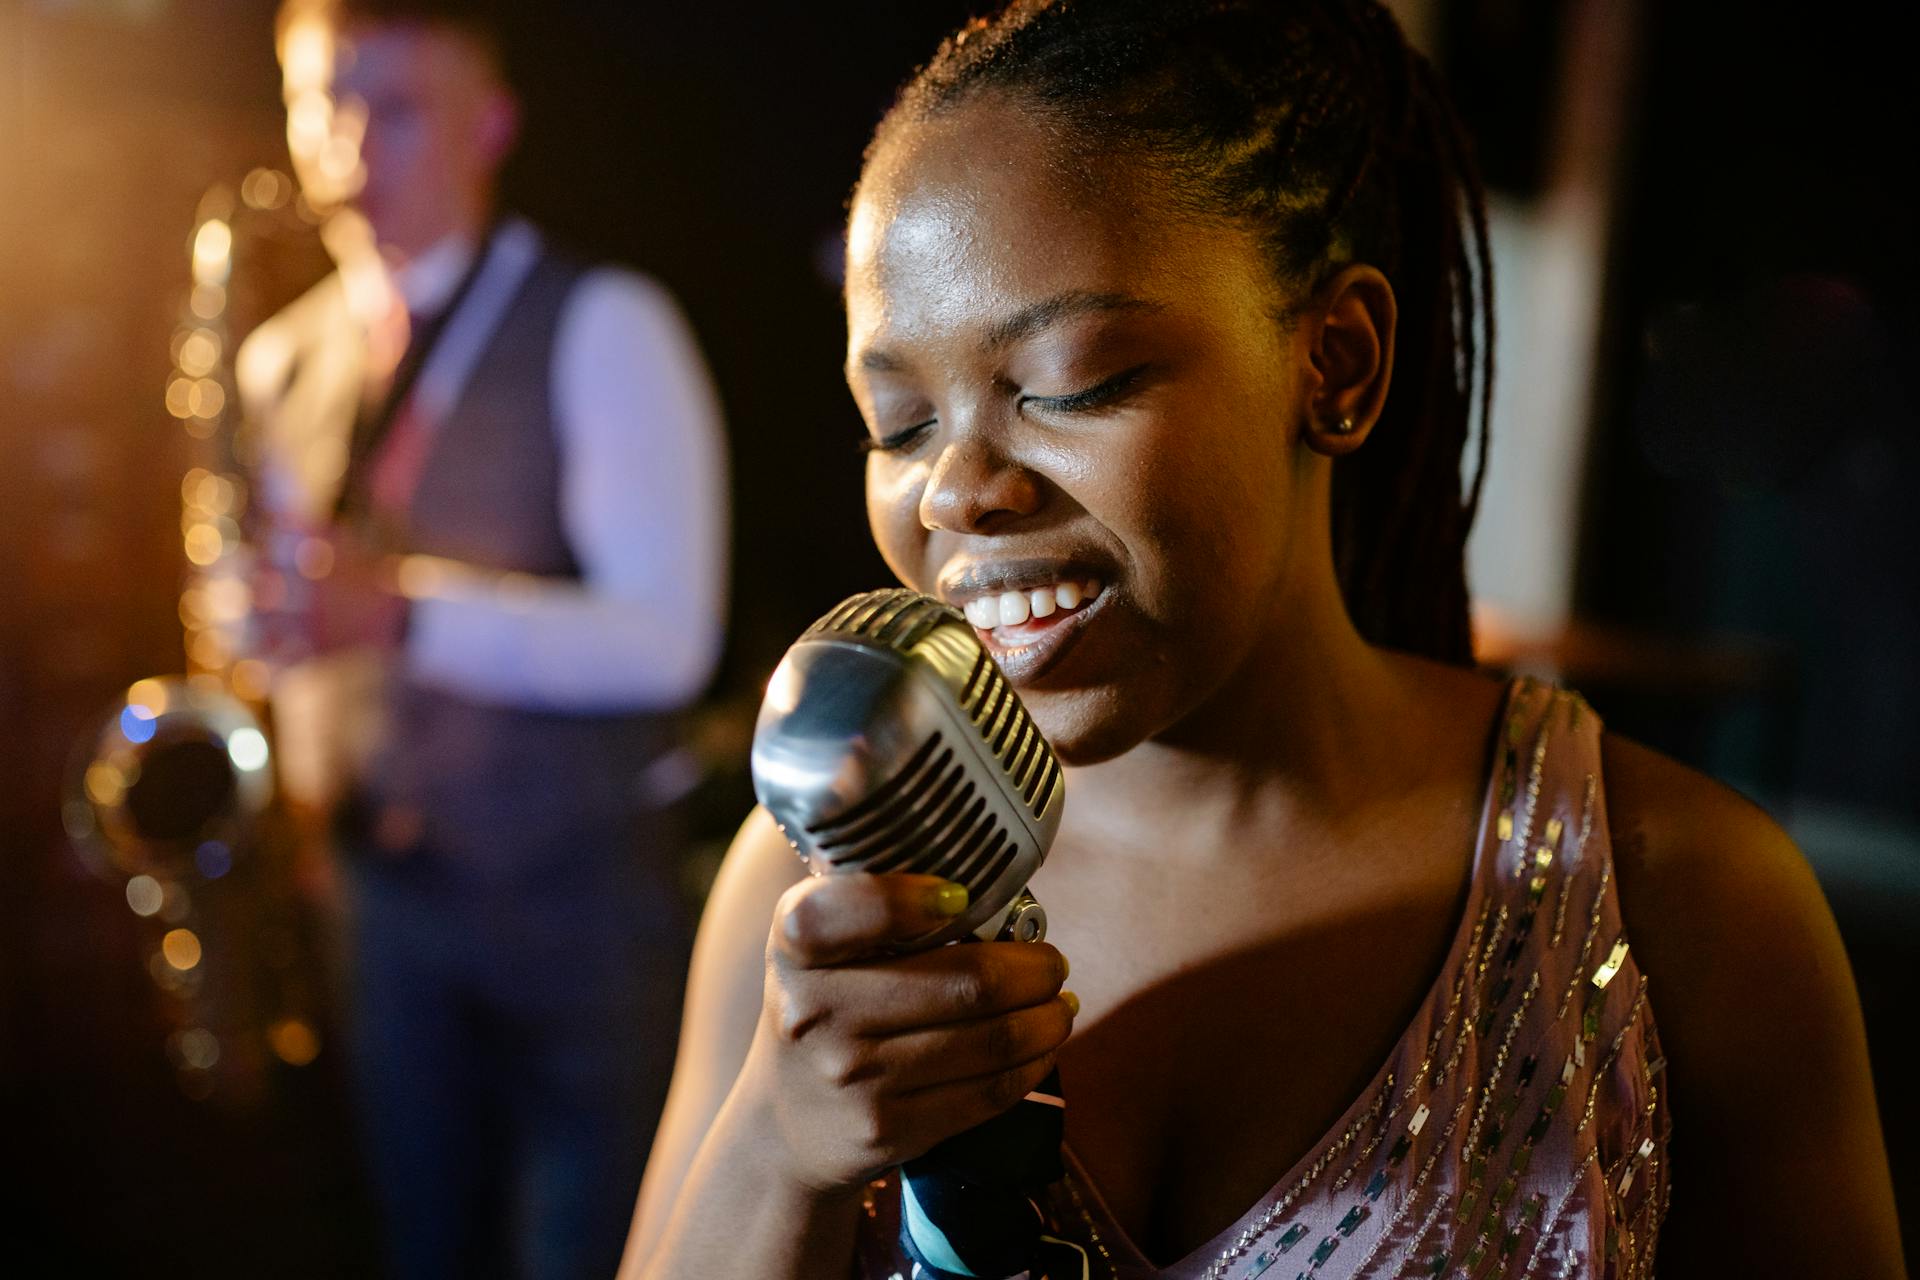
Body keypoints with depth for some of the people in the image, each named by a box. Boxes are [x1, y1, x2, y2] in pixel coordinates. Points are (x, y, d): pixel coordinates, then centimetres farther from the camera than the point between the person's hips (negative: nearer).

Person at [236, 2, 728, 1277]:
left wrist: (404, 608, -28)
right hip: (386, 883, 5)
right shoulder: (285, 359, 10)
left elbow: (665, 637, -17)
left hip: (583, 897, -5)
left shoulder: (603, 327, -8)